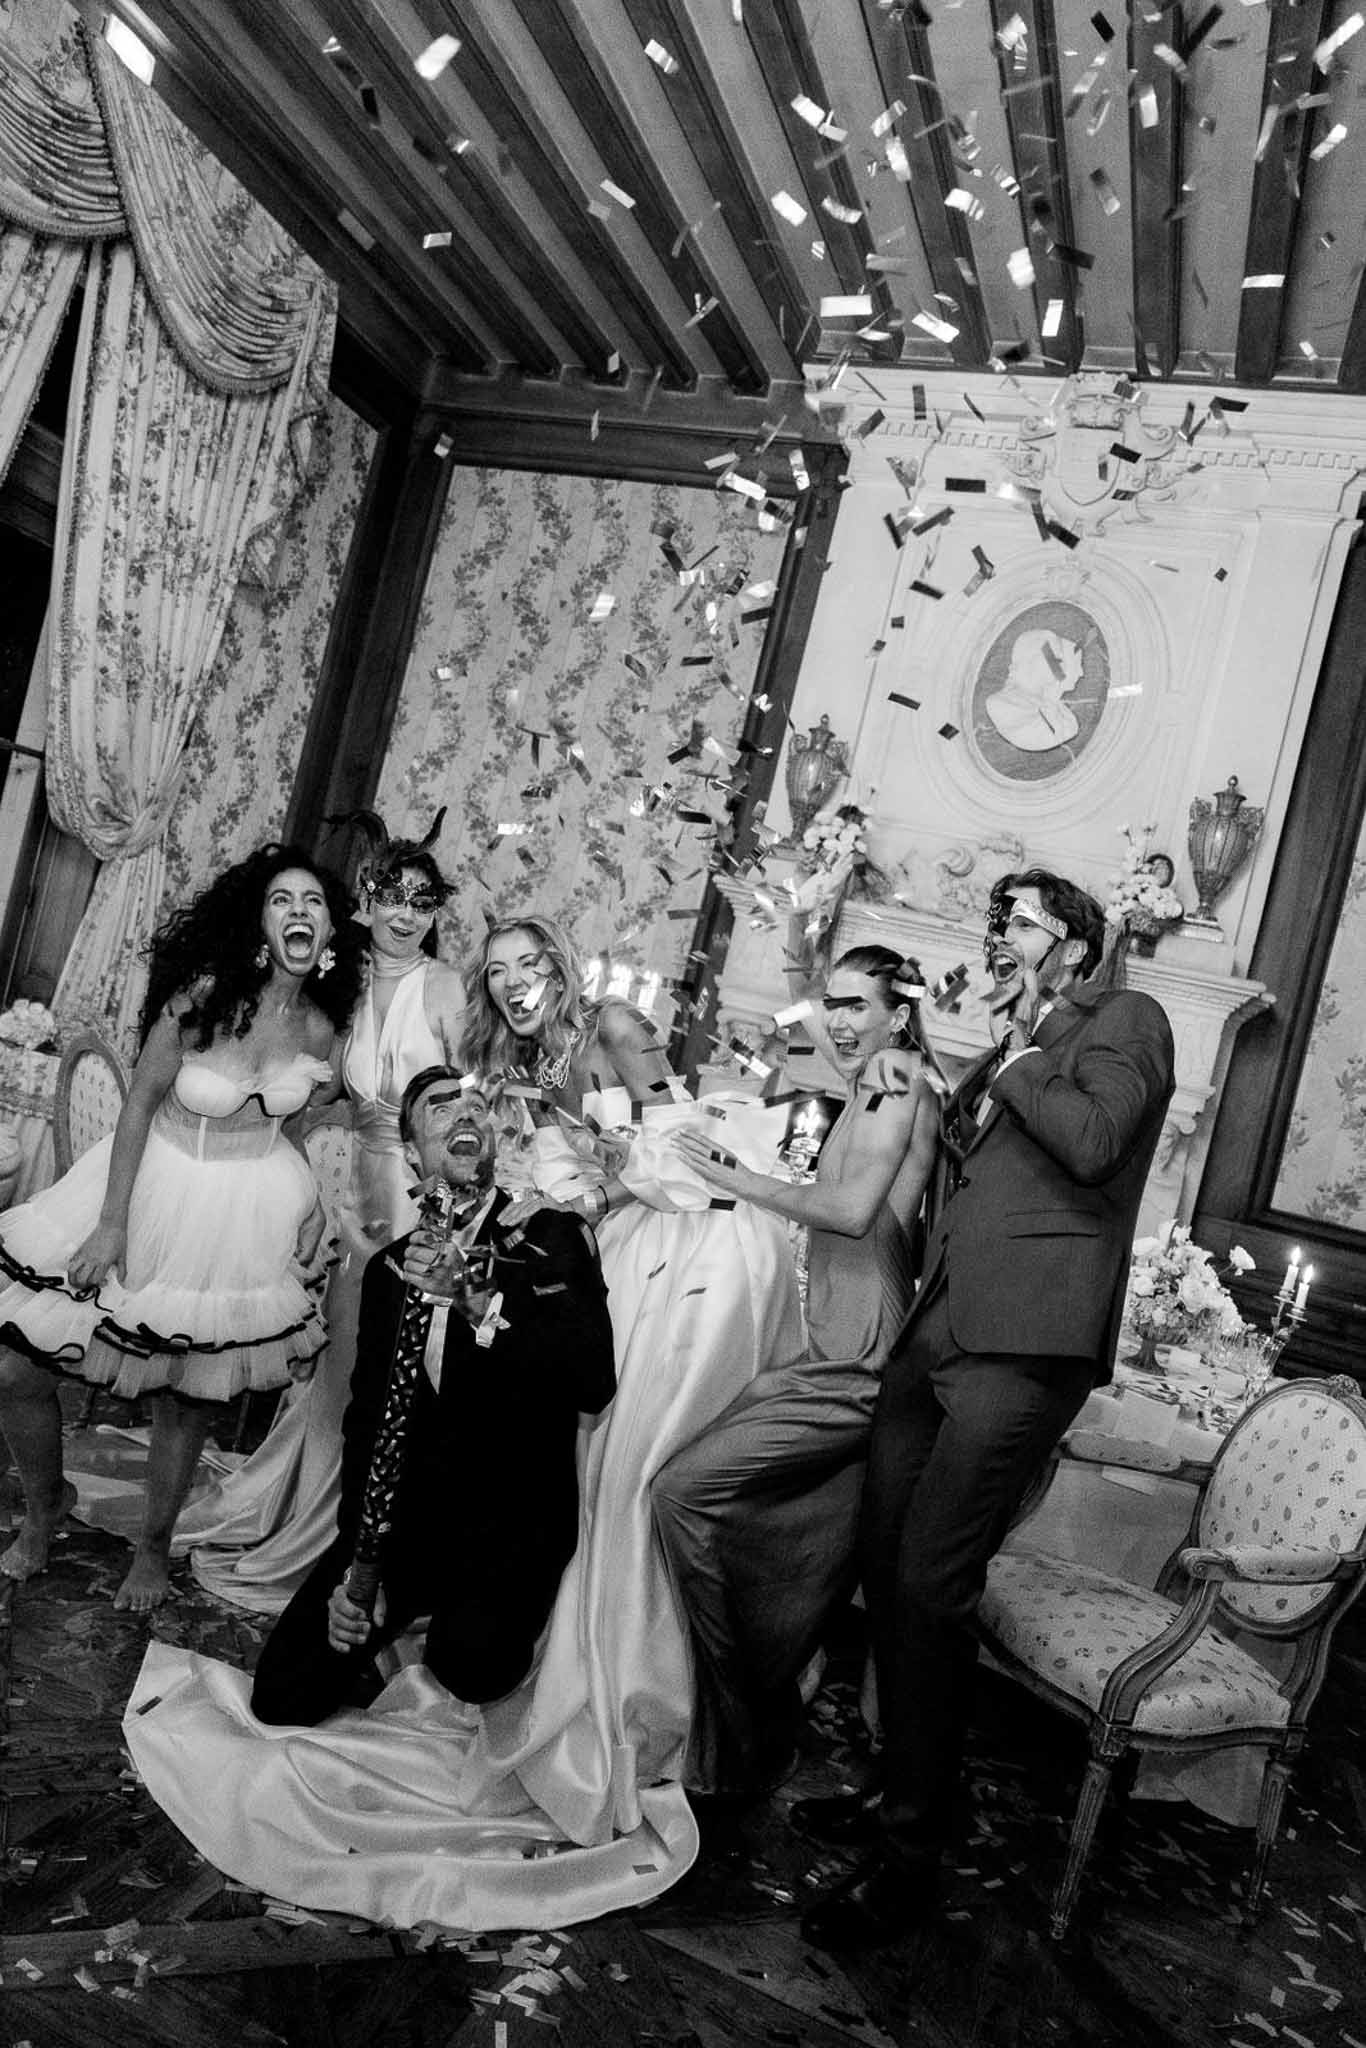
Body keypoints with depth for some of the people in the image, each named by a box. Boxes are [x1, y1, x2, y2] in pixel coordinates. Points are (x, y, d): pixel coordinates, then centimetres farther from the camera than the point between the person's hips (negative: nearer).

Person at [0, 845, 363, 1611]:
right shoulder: (205, 993, -19)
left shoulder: (321, 1029, -8)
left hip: (247, 1212, 2)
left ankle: (156, 1543, 38)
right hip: (153, 1182, -1)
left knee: (191, 1398, 11)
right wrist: (111, 1223, -15)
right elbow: (141, 1103, -14)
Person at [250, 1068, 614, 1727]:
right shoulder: (390, 1268, 11)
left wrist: (477, 1302, -25)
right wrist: (355, 1561, -4)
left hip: (511, 1526, -4)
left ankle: (460, 1629, 5)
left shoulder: (555, 1237, -4)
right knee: (282, 1699, -4)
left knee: (470, 1662, -31)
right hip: (403, 1521, 4)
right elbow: (366, 1420, 7)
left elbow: (595, 1378, -18)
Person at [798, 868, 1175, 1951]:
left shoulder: (1126, 1019, 2)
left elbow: (1092, 1142, -15)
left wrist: (1015, 1064, -1)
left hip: (1024, 1339, -8)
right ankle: (900, 1793, 27)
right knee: (886, 1567, 10)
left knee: (930, 1587, -8)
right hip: (935, 1328, 8)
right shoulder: (1012, 1049, 25)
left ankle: (911, 1858, 6)